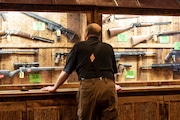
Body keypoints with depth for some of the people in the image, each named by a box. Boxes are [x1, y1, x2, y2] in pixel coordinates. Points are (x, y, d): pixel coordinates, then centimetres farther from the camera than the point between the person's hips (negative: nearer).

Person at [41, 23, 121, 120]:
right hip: (108, 87, 2)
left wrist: (54, 88, 28)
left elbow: (66, 72, 14)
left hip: (88, 87, -2)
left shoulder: (79, 46, 13)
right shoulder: (108, 48, 20)